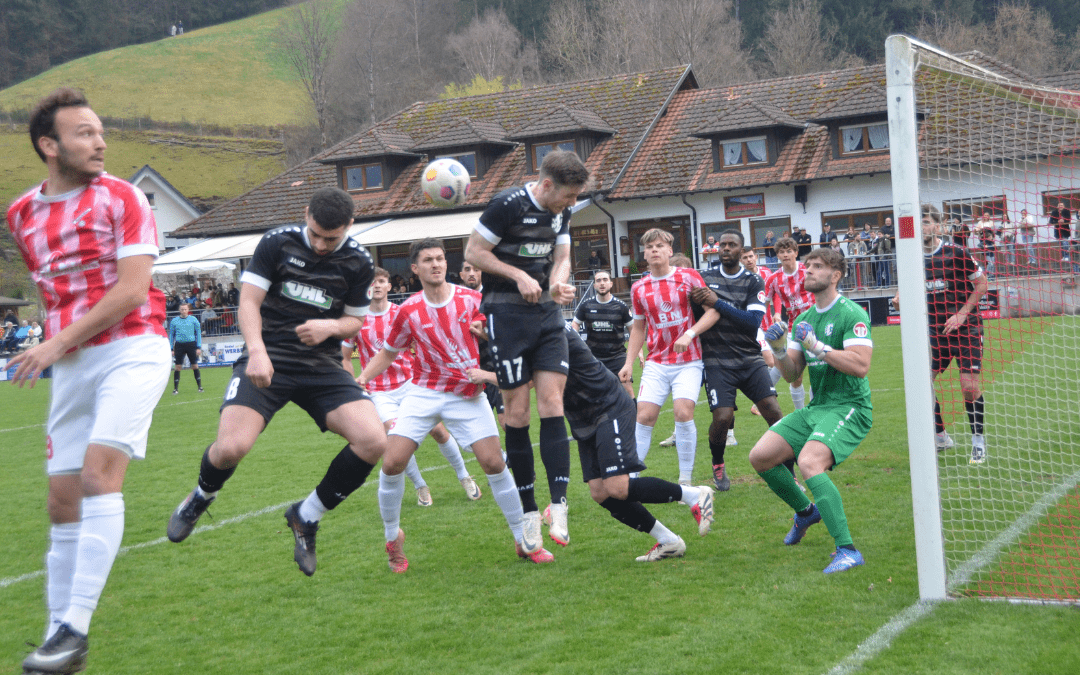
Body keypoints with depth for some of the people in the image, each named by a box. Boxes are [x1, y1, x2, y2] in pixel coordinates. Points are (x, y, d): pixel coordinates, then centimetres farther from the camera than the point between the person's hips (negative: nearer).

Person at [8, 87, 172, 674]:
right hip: (70, 365, 5)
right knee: (63, 500, 4)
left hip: (131, 350, -5)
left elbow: (132, 288, -12)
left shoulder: (121, 197, -3)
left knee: (98, 472, -21)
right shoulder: (22, 215, 11)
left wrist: (58, 344, -11)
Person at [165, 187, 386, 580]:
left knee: (373, 441, -20)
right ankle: (201, 497, 16)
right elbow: (248, 301, -5)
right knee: (231, 447, -25)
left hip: (322, 367, 2)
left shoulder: (358, 262, 2)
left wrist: (331, 327, -12)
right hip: (268, 361, -2)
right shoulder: (277, 242, -3)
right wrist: (257, 351, -23)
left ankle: (307, 517, 4)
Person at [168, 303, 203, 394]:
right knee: (178, 367, -2)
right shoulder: (174, 320, 6)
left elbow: (198, 333, 6)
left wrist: (199, 347, -1)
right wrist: (171, 349, 6)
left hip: (191, 344, -1)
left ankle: (200, 387, 9)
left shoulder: (193, 319, 3)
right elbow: (171, 335, 12)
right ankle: (175, 388, 2)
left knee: (195, 366, 0)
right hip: (179, 345, 1)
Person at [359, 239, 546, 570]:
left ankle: (525, 541, 6)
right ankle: (392, 537, 12)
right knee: (392, 462, -12)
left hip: (468, 394, -1)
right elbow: (387, 353, 10)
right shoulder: (408, 311, -3)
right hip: (423, 393, 1)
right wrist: (361, 378, -3)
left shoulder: (471, 299, -5)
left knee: (494, 462, -9)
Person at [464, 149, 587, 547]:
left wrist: (559, 282, -10)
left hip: (546, 312, 6)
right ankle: (529, 514, 6)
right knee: (517, 411, -2)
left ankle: (558, 507, -7)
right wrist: (520, 276, -17)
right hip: (507, 313, -6)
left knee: (552, 403, -6)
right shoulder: (508, 204, -14)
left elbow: (561, 258, 13)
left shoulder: (560, 212, 7)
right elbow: (473, 252, -9)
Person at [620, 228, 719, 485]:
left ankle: (686, 480, -6)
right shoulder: (639, 288, 7)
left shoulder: (688, 277, -3)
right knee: (644, 416, -7)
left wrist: (690, 334, -21)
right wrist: (629, 362, 8)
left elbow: (713, 311, -6)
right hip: (656, 363, 3)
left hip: (688, 361, -3)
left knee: (683, 413, -18)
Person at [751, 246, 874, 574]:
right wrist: (779, 350, -7)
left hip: (849, 408, -8)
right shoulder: (803, 319, 14)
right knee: (760, 456, -2)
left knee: (809, 463, -31)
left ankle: (847, 550, -28)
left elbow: (860, 366, -21)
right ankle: (806, 511, 24)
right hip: (815, 408, 8)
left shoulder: (851, 314, -10)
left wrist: (818, 347, -22)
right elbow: (791, 374, 12)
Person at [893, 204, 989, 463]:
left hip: (965, 327, -4)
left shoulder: (956, 254, -12)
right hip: (934, 330, 4)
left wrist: (961, 314, -12)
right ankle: (940, 436, 16)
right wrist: (900, 299, -9)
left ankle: (978, 440, 7)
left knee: (970, 386, -12)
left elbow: (981, 284, -5)